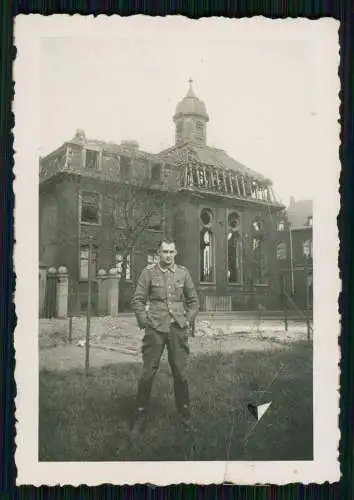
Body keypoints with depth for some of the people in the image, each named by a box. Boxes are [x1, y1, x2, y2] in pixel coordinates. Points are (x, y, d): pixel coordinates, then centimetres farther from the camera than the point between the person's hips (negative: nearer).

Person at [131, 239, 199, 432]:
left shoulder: (183, 273, 7)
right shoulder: (149, 272, 0)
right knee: (148, 373, 0)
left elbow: (194, 301, 15)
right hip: (155, 329, -2)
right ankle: (140, 415, 14)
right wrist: (144, 322, -5)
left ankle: (184, 414, 23)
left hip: (178, 329, 2)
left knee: (180, 373, 8)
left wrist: (189, 321, 5)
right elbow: (137, 300, 3)